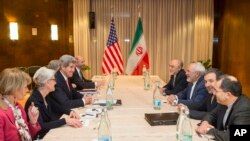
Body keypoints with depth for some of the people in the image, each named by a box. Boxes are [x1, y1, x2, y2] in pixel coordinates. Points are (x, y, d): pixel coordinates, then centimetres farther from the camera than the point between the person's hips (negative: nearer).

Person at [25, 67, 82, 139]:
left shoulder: (45, 97, 2)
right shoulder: (34, 101, -22)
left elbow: (57, 107, 17)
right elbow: (40, 126, -29)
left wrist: (70, 112, -3)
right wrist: (65, 120, -32)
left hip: (49, 132, 8)